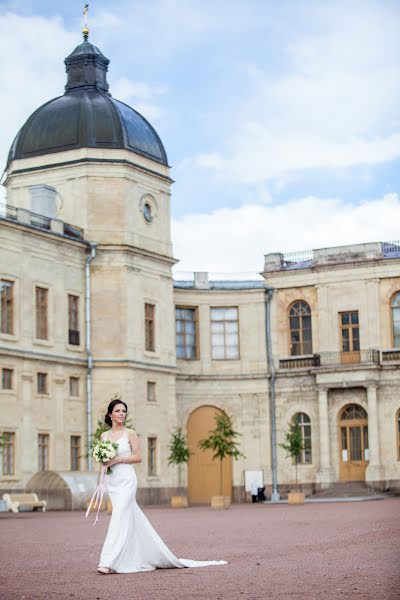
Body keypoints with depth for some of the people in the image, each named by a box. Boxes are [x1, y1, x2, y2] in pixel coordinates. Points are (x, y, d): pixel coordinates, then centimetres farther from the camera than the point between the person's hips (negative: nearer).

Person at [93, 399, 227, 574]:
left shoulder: (130, 433, -2)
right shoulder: (104, 436, 11)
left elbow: (138, 457, -5)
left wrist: (118, 459, -15)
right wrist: (103, 461, -4)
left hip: (126, 480, -5)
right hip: (111, 481, 5)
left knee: (119, 517, -15)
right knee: (133, 518, 10)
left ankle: (108, 562, -19)